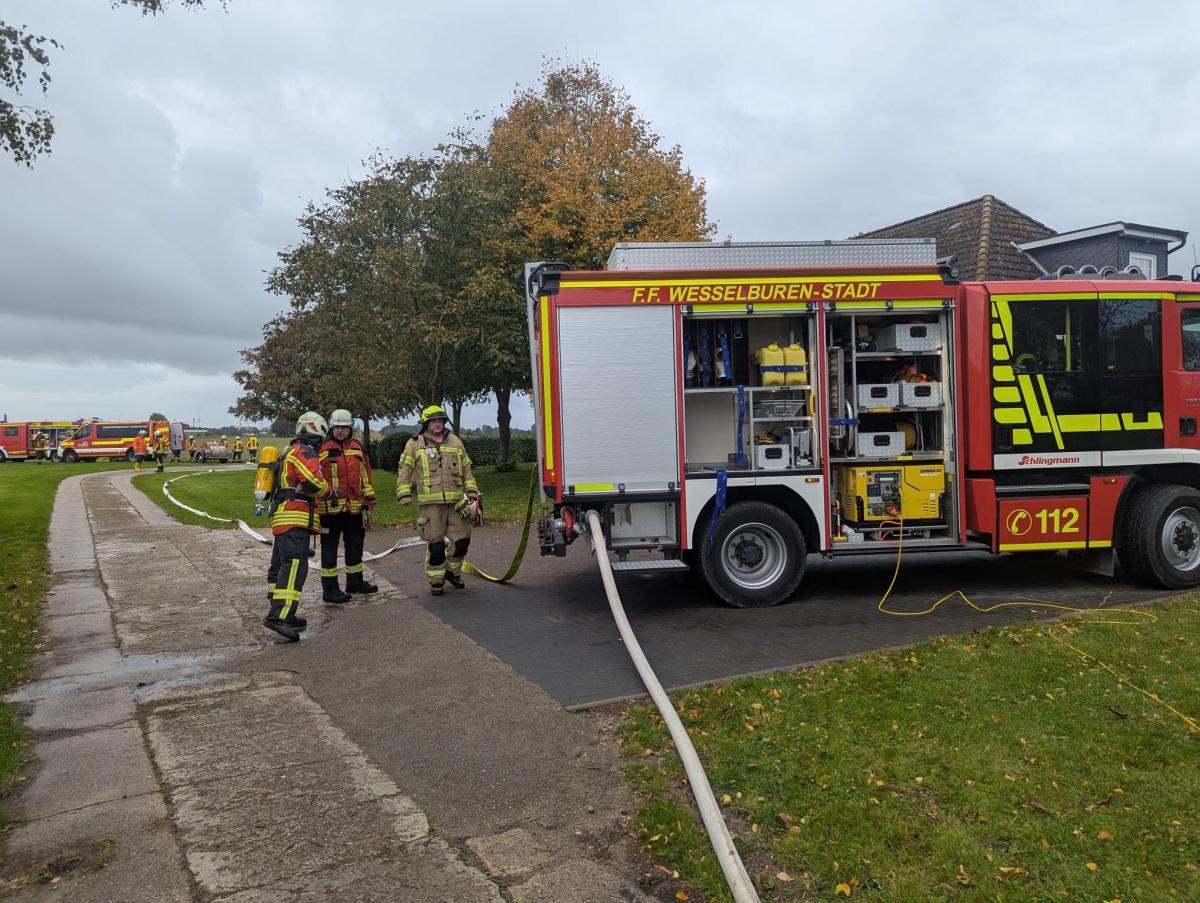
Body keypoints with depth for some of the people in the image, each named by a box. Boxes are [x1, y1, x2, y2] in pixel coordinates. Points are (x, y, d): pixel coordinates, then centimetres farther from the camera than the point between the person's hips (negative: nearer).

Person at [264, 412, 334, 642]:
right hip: (296, 519, -11)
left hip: (281, 518, 11)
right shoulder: (305, 452, -8)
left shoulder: (290, 451, 26)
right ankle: (278, 616, -26)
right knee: (294, 566, -18)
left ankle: (284, 615, 23)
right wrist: (329, 492, -5)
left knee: (280, 566, 14)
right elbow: (312, 481, -21)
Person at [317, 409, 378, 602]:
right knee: (329, 548, 0)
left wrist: (369, 496, 17)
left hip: (354, 507, 6)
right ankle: (330, 588, 6)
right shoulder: (322, 448, -6)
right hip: (330, 507, -6)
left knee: (355, 545, 18)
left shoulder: (357, 447, 12)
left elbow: (364, 474, 19)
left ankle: (355, 581, 33)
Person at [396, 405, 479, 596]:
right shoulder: (415, 444, 5)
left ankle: (452, 571, 27)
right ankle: (436, 580, 12)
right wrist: (404, 495, -5)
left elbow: (467, 469, 18)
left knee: (462, 540, 4)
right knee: (435, 543, -2)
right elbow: (404, 471, 4)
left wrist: (472, 492, 12)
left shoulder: (455, 442, 14)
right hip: (431, 503, -3)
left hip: (456, 501, 3)